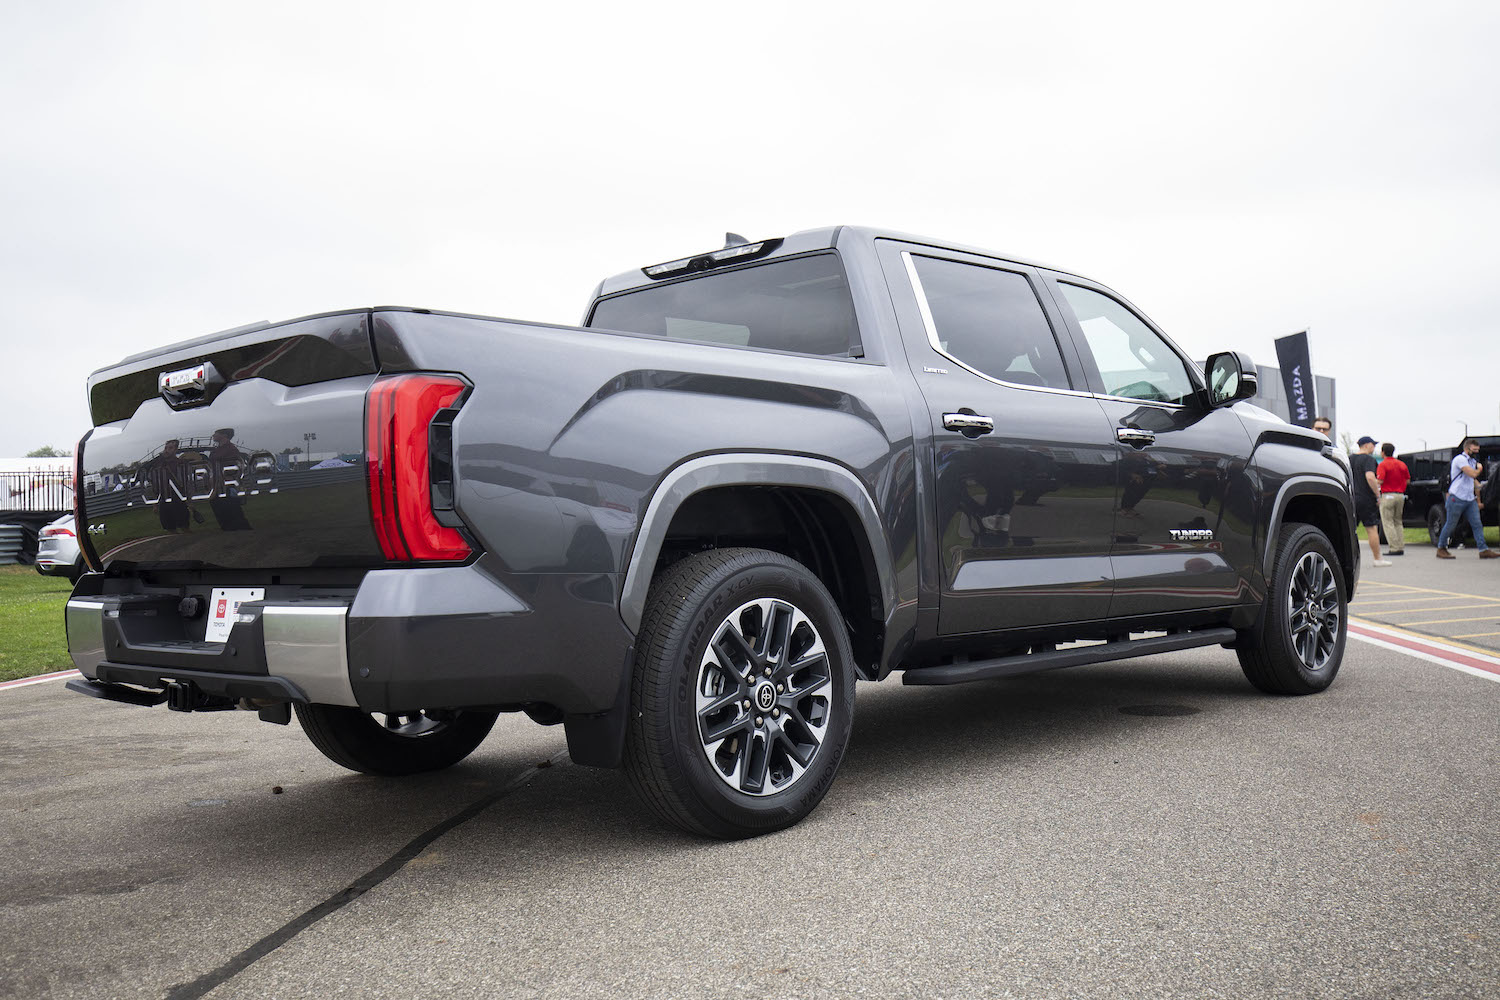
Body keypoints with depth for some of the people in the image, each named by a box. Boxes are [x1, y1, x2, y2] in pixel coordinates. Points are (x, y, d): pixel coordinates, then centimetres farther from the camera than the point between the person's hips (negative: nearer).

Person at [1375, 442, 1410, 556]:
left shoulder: (1383, 464, -9)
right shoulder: (1402, 464, 10)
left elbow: (1380, 481, -19)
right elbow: (1408, 480, 13)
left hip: (1387, 495, -6)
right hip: (1400, 495, 6)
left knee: (1388, 522, -2)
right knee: (1398, 522, 15)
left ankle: (1394, 548, -8)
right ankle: (1401, 547, 11)